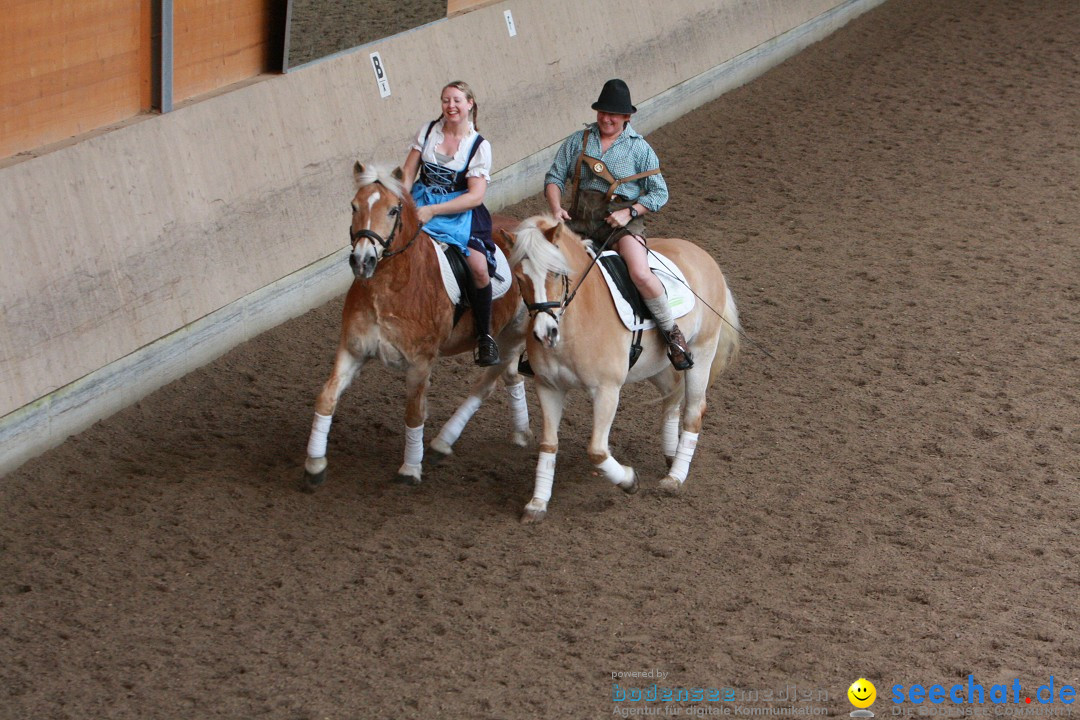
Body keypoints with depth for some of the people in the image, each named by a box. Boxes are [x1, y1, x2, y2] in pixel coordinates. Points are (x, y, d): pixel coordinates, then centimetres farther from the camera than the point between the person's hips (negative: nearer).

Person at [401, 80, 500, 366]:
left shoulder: (479, 146, -3)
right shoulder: (428, 130, 7)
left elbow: (476, 195, -10)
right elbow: (408, 174, 8)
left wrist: (433, 211, -20)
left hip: (459, 211, -3)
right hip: (420, 204, 3)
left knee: (479, 267, -22)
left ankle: (484, 336, -5)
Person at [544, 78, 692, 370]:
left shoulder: (639, 148, 5)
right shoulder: (578, 141, 12)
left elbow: (659, 193, 4)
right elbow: (554, 177, 9)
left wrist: (630, 212, -12)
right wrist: (556, 208, -11)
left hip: (621, 220, -4)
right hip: (578, 220, 4)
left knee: (641, 274, -29)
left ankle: (672, 333, -9)